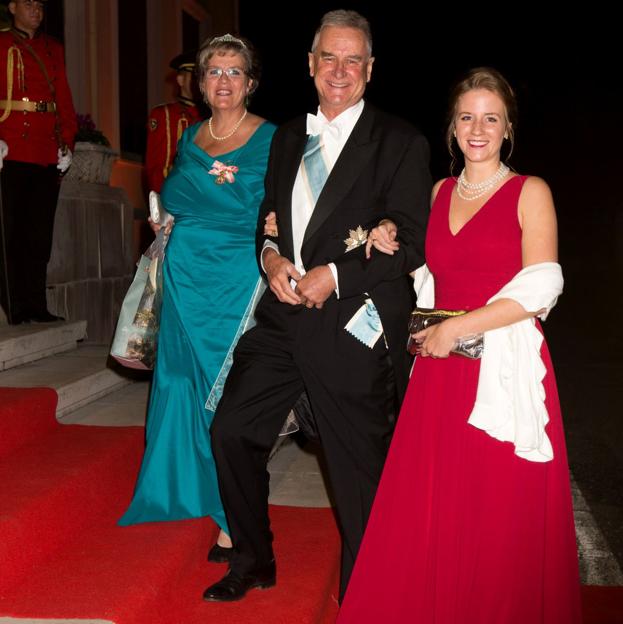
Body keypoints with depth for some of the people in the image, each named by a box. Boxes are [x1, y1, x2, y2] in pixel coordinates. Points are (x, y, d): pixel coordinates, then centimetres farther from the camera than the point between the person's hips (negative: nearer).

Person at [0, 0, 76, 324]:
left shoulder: (53, 48, 19)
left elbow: (64, 98, 15)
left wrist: (67, 142, 5)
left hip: (49, 154, 5)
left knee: (41, 233, 7)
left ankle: (36, 306, 13)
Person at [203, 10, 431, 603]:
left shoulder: (400, 143, -4)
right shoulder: (287, 136, 15)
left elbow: (410, 242, -10)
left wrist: (334, 276, -17)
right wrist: (270, 255, -1)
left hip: (351, 324, -6)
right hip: (283, 314, 6)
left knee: (359, 469, 3)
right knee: (231, 431, 11)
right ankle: (253, 563, 34)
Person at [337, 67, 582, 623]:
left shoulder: (530, 192, 0)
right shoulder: (440, 193, 14)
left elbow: (540, 288, -10)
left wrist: (455, 328, -14)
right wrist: (393, 248, 5)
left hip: (505, 372, -4)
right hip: (440, 372, 4)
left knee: (500, 520, 2)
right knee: (428, 513, 5)